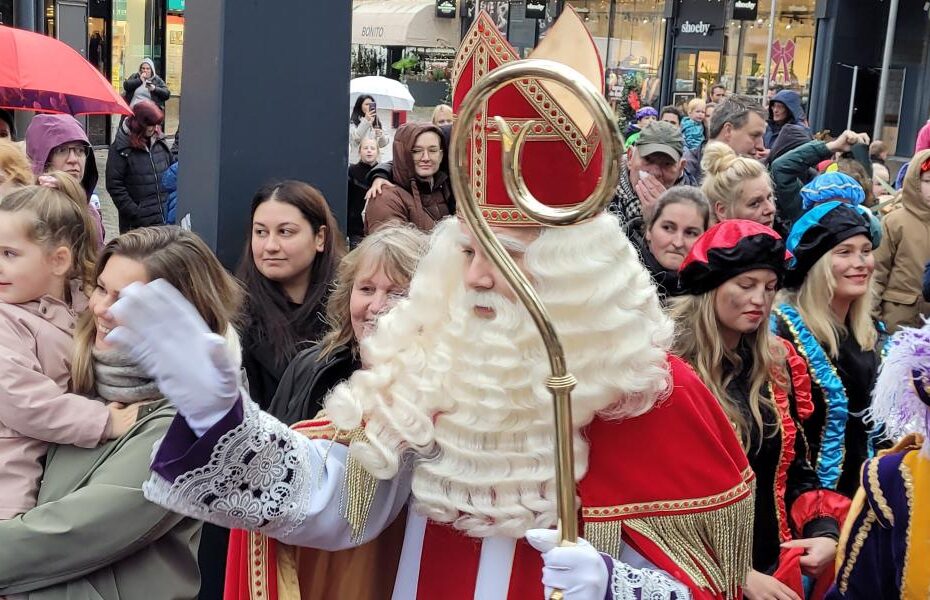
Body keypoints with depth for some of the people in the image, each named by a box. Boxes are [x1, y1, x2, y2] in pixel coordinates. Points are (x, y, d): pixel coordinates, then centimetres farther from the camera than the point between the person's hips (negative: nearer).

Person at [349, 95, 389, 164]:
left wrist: (381, 136, -13)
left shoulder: (377, 122, 14)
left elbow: (383, 144, 10)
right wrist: (366, 121, -25)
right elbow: (356, 138, -17)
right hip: (357, 162, -4)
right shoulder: (353, 122, 0)